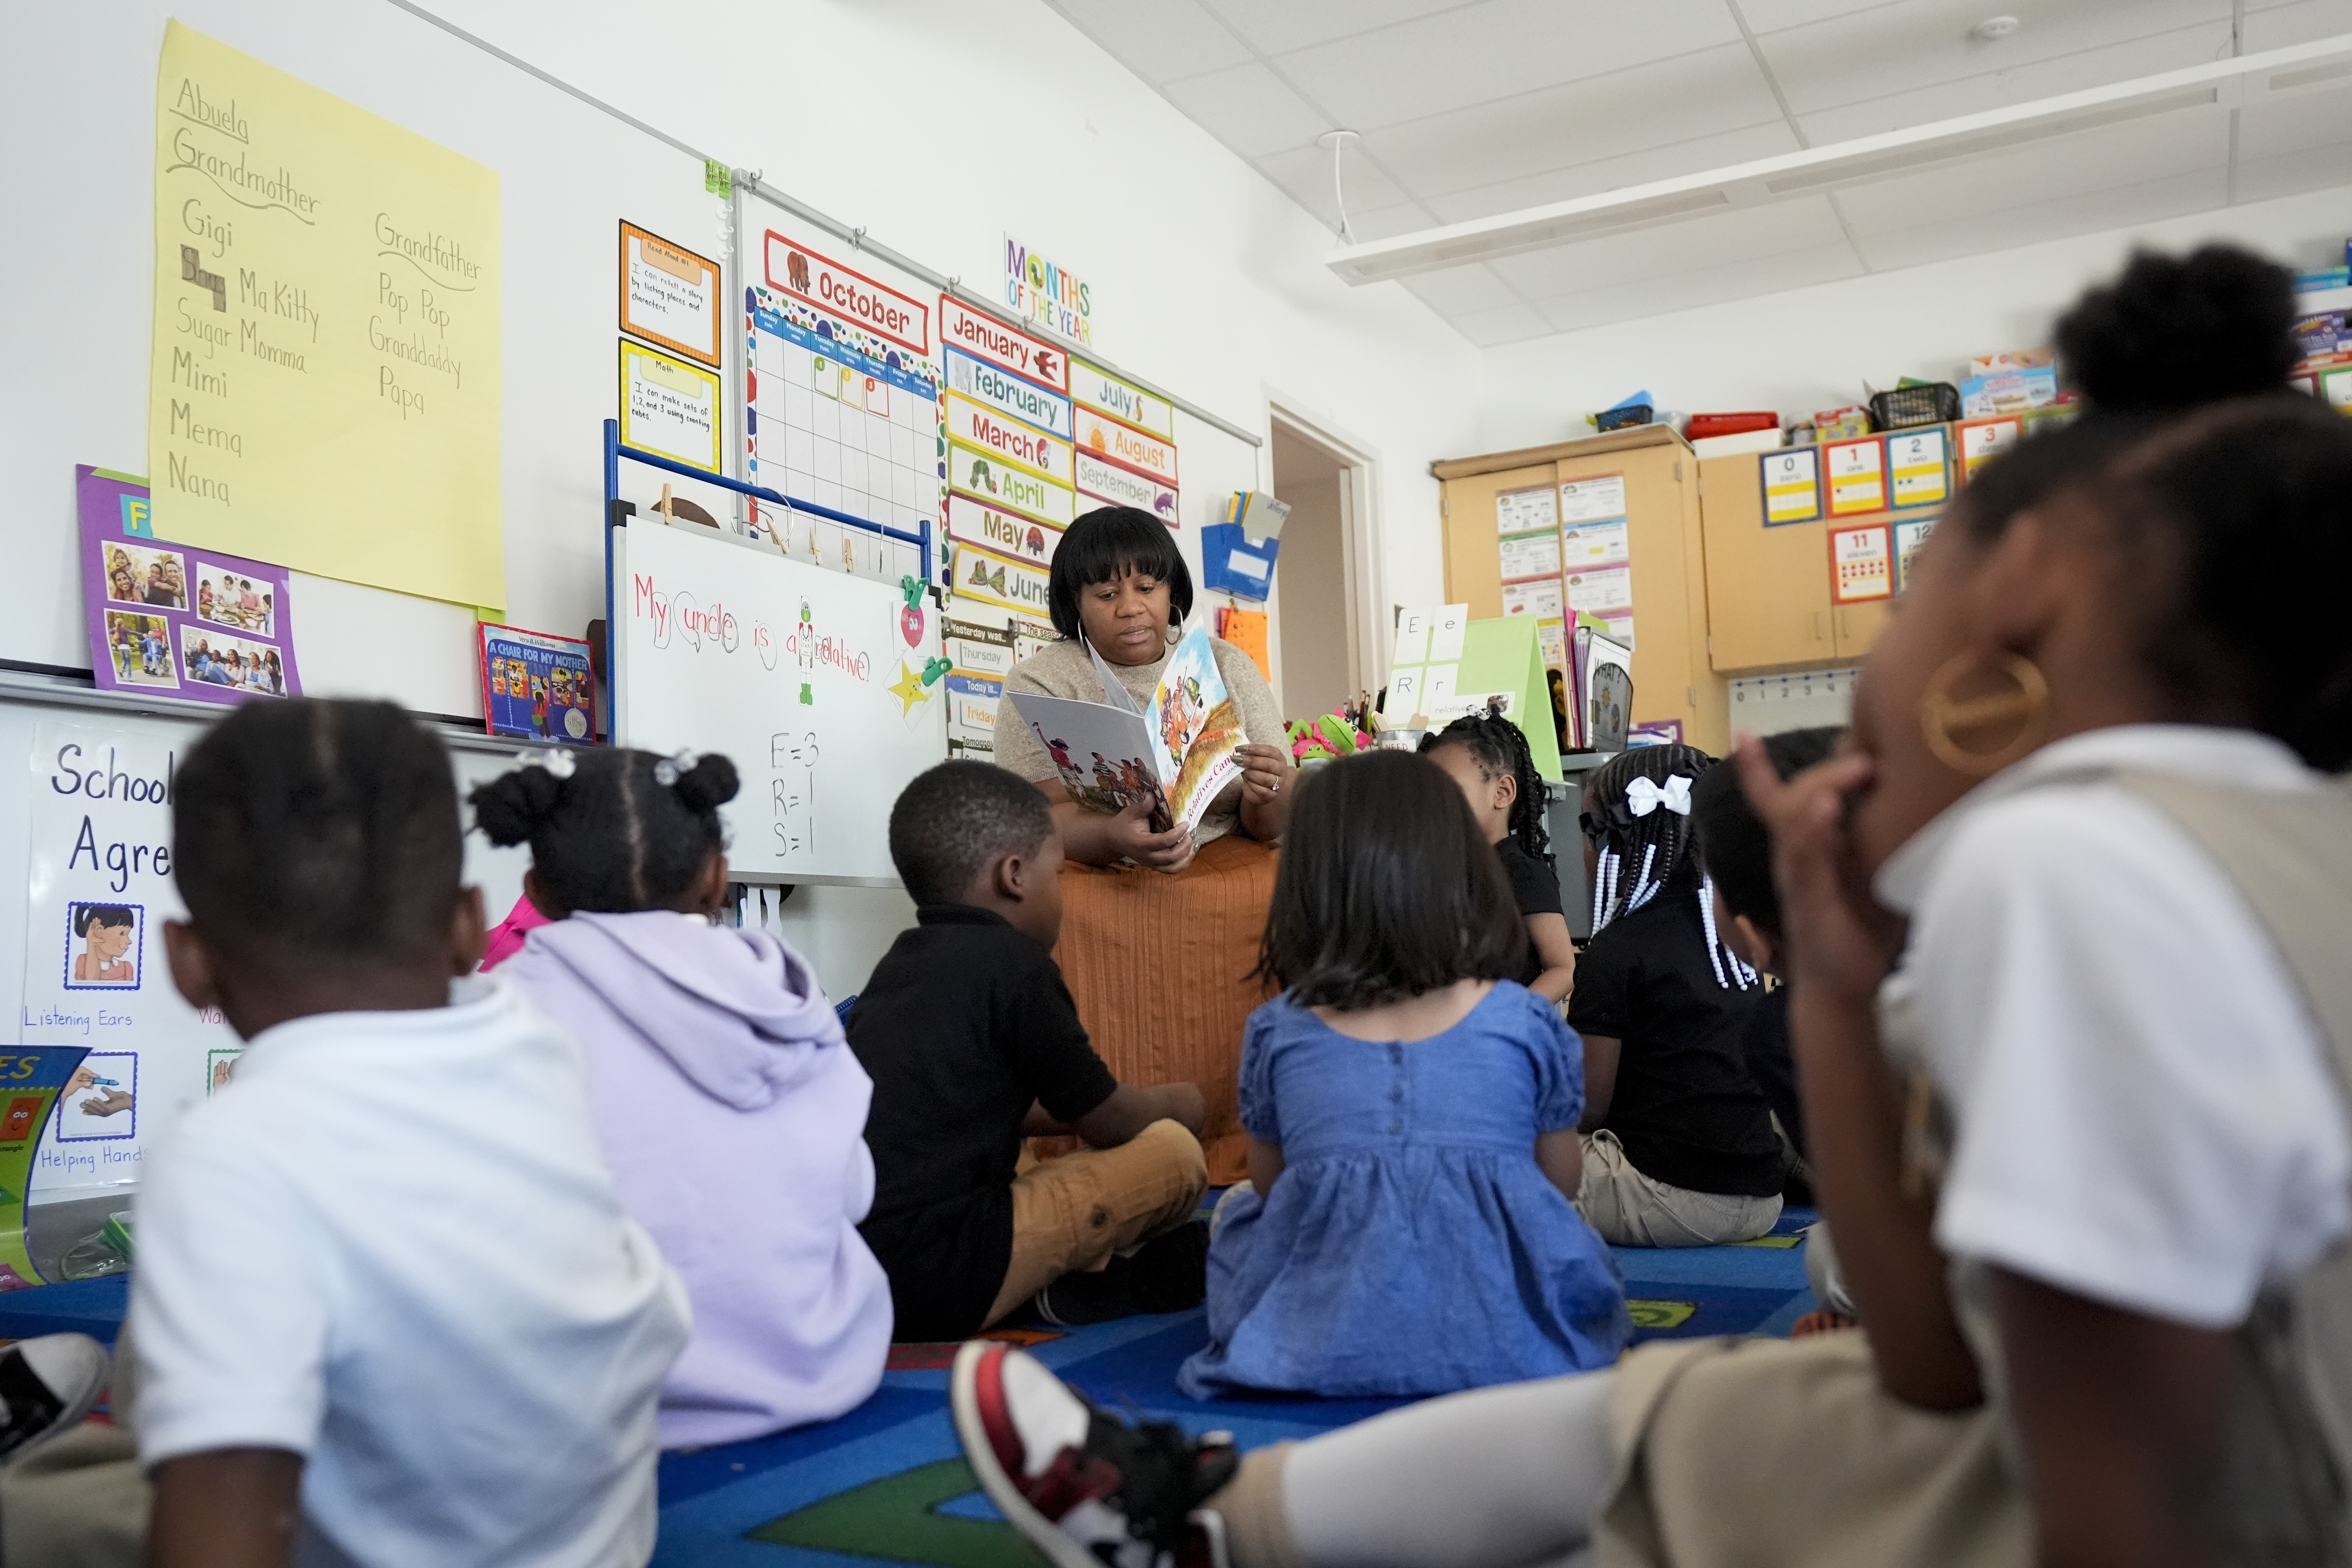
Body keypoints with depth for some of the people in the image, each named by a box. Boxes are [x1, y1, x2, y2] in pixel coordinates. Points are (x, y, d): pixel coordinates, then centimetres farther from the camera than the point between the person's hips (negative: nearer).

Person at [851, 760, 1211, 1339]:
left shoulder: (901, 963, 16)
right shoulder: (1013, 965, -9)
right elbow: (1111, 1122, 1)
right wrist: (1175, 1104, 23)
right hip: (938, 1286, -9)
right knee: (1174, 1152, -4)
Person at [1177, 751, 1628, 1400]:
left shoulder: (1276, 1032, -4)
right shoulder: (1529, 1024, -6)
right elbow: (1561, 1186, 6)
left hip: (1314, 1351, -1)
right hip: (1503, 1341, 1)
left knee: (1237, 1207, 28)